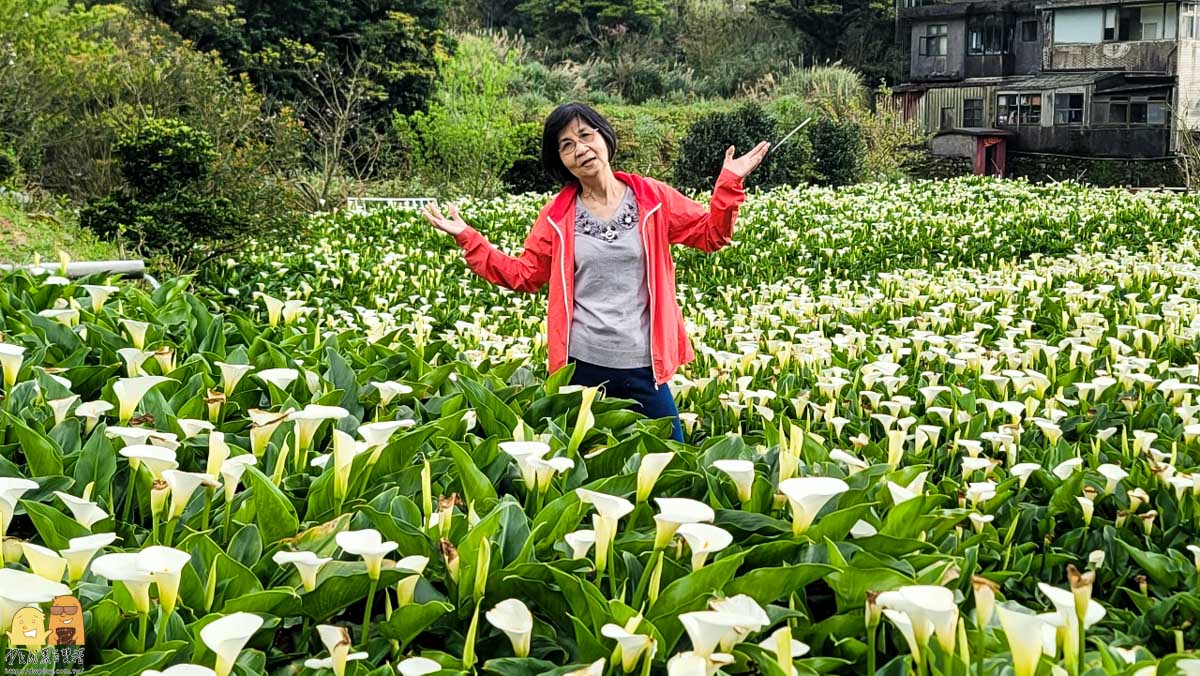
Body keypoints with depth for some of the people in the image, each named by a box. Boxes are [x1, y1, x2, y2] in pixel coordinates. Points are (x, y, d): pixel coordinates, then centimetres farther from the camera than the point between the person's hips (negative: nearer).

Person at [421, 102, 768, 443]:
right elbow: (523, 274, 7)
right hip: (582, 366, 1)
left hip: (643, 364, -1)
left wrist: (729, 184, -7)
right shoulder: (557, 215, 2)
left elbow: (711, 234, 7)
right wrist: (467, 238, 1)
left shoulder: (652, 198, -1)